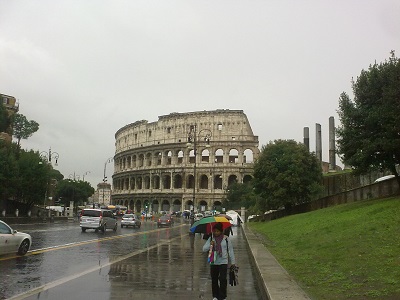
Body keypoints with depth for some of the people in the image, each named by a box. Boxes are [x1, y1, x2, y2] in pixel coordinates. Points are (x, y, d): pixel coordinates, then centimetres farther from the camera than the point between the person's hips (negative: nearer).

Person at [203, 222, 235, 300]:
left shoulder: (226, 239, -1)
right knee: (214, 280, 9)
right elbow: (204, 249, 0)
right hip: (213, 262, 2)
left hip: (223, 262, -2)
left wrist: (232, 262, 5)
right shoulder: (211, 239, 3)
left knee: (223, 279, -7)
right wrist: (210, 245, -19)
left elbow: (230, 250, 4)